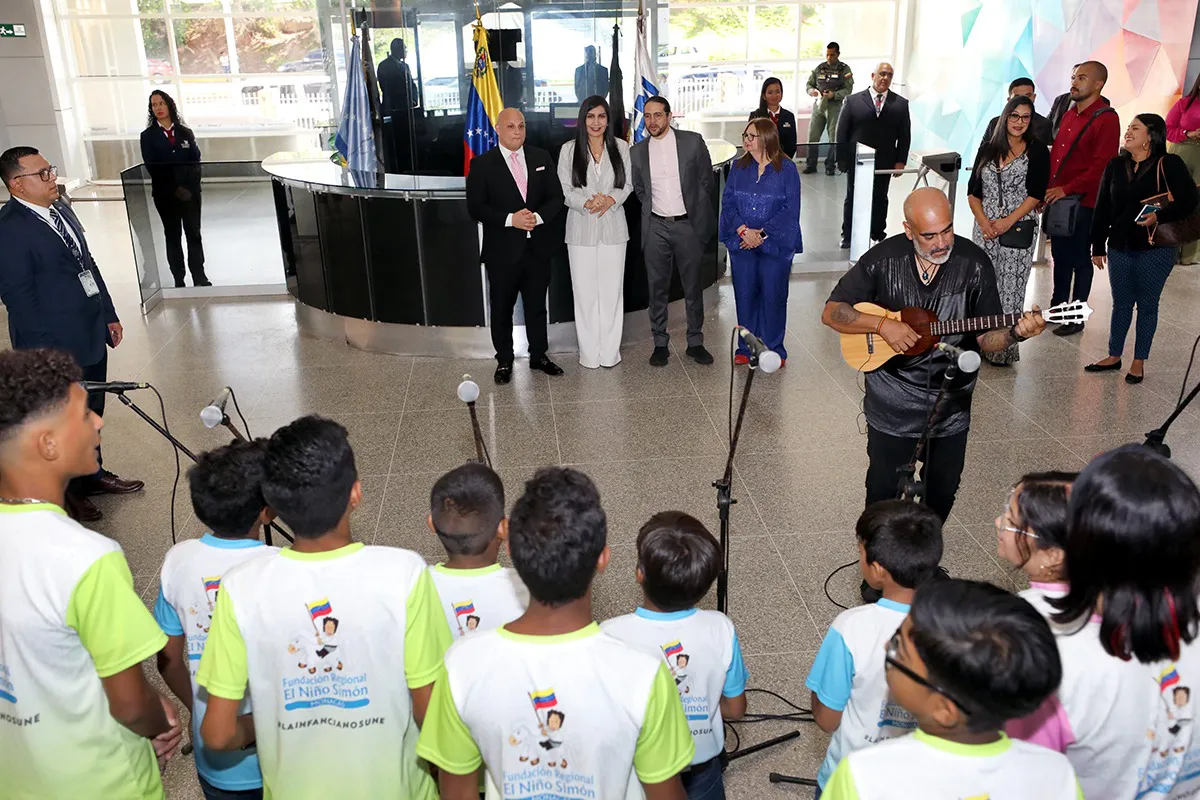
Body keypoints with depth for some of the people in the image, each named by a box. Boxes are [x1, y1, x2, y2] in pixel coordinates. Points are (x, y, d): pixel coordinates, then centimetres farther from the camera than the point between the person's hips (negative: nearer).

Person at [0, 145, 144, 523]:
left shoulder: (61, 210, 9)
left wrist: (108, 315, 16)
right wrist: (46, 351, -18)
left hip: (90, 336, 8)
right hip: (56, 348, -8)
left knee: (91, 411, 21)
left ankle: (92, 474, 39)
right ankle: (67, 491, 26)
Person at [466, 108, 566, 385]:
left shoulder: (541, 158, 7)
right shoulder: (482, 165, -4)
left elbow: (556, 197, 5)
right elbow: (476, 208, -9)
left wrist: (538, 216, -14)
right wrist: (510, 220, -20)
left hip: (538, 248, 3)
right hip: (502, 250, -3)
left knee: (537, 306, 14)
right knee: (502, 309, 7)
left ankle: (538, 356, 29)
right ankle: (504, 361, 23)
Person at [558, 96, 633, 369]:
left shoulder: (621, 147, 3)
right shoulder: (569, 150, 0)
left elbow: (627, 184, 7)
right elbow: (565, 190, -1)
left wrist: (611, 200, -13)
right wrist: (587, 203, -18)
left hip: (613, 227, 1)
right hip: (581, 228, -1)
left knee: (612, 290, 5)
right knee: (584, 291, 3)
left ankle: (610, 351, 16)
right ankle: (589, 353, 13)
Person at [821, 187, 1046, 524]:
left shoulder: (974, 263, -8)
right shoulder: (882, 260, -11)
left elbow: (985, 339, -3)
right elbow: (831, 312, -8)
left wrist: (1015, 333, -25)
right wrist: (882, 324, -22)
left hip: (951, 404, 2)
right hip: (892, 405, -2)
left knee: (942, 491, 15)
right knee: (883, 490, 8)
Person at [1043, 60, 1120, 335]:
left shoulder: (1106, 119, -12)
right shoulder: (1069, 115, 13)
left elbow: (1101, 166, -20)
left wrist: (1066, 189, -22)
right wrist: (1046, 190, 9)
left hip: (1083, 202, -7)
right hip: (1057, 198, 7)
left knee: (1080, 260, 4)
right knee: (1060, 255, 16)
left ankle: (1077, 317, 15)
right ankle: (1058, 306, 30)